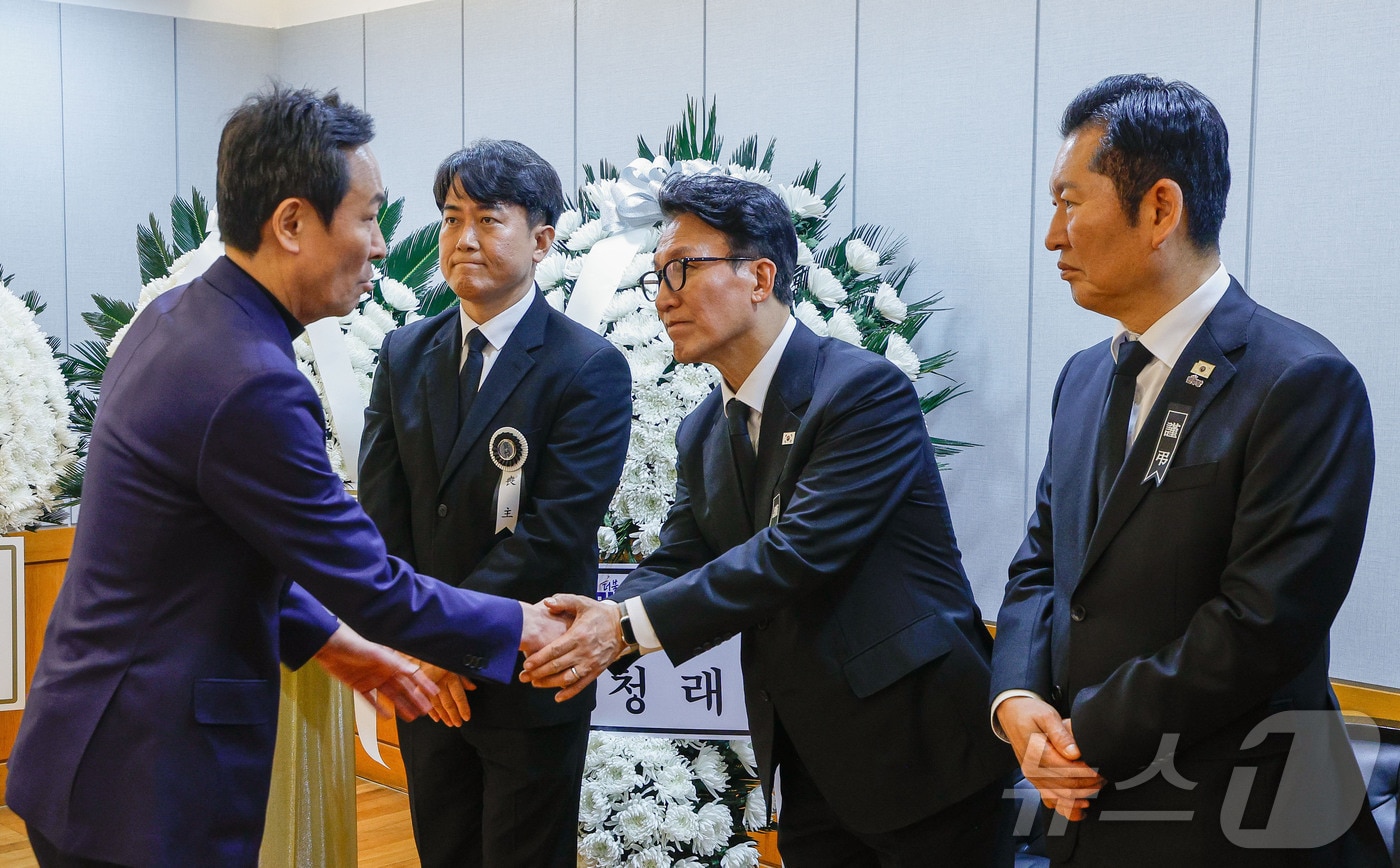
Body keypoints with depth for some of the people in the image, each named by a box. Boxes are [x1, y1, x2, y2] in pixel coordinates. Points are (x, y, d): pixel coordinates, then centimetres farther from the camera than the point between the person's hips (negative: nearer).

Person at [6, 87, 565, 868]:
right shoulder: (252, 386, -25)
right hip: (149, 783, -9)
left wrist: (327, 639, 15)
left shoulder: (173, 318, 4)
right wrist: (519, 627, -4)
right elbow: (370, 584, -17)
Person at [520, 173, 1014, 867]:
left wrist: (627, 626, -26)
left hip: (916, 749, -6)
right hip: (809, 758, 7)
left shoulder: (866, 387, -16)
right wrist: (602, 620, -19)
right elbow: (674, 568, 4)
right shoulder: (701, 434, 9)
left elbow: (801, 549, -25)